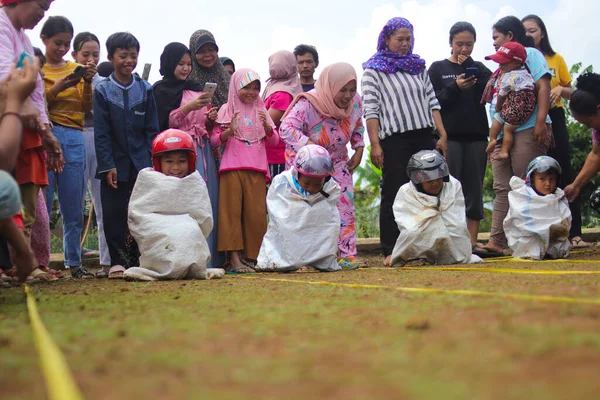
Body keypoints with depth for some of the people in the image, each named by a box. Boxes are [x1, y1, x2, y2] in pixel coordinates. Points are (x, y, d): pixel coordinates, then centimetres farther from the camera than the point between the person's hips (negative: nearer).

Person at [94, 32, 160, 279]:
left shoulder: (145, 90, 5)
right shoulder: (102, 90, 1)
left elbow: (152, 129, 4)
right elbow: (101, 133, -2)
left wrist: (152, 162, -4)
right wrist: (107, 165, -10)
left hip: (141, 163, 1)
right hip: (115, 164, -1)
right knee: (114, 213, 0)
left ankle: (137, 260, 10)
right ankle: (118, 262, 8)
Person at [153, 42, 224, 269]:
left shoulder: (195, 89, 21)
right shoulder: (162, 90, 3)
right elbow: (162, 123, -9)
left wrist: (210, 119, 6)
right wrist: (188, 107, -16)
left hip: (203, 151, 6)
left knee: (210, 203, 0)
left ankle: (211, 258, 2)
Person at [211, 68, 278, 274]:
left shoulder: (261, 110, 15)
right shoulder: (227, 110, 6)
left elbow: (274, 141, 11)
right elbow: (214, 140, 2)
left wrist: (266, 125, -8)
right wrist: (229, 131, -16)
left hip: (256, 169, 3)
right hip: (232, 168, -3)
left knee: (256, 213, -1)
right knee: (232, 211, -7)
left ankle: (251, 257, 5)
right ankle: (234, 258, -9)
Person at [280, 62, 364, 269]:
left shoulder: (355, 102, -9)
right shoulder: (308, 103, -28)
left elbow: (357, 128, 11)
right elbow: (286, 128, -36)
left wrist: (358, 151, 2)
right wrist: (310, 145, -48)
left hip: (337, 160, 5)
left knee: (344, 205, -2)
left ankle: (347, 255, 2)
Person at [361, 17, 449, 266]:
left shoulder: (418, 66, 17)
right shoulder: (374, 70, 1)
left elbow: (432, 102, 15)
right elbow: (370, 110, -5)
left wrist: (442, 135, 6)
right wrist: (375, 145, -13)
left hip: (424, 138, 5)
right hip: (394, 141, -5)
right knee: (393, 196, -3)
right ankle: (391, 252, 1)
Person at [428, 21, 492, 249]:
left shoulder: (478, 68, 15)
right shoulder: (438, 69, 8)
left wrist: (468, 66, -5)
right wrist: (455, 87, -15)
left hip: (476, 137, 3)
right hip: (449, 137, -2)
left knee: (474, 191, 2)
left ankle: (472, 243, 4)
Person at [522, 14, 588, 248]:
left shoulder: (556, 60, 10)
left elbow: (571, 93, 14)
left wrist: (560, 89, -7)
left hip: (554, 119, 0)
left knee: (564, 174, -4)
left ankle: (574, 233, -4)